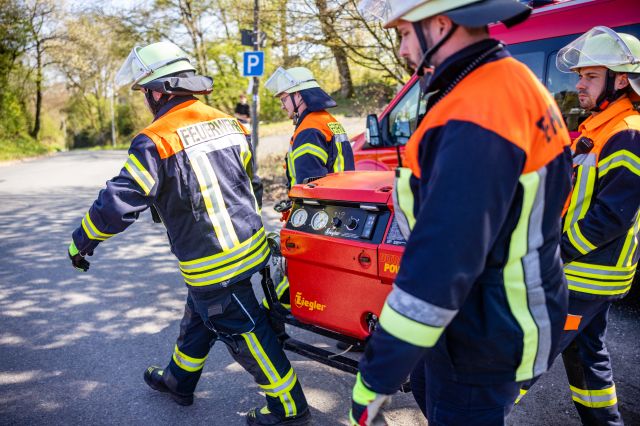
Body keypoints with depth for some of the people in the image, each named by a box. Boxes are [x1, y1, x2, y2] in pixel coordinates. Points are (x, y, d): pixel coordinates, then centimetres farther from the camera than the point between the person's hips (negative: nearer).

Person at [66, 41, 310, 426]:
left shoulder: (155, 141, -17)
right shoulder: (228, 122, 5)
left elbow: (118, 203, -16)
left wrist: (81, 243, -1)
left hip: (213, 264, -8)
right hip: (250, 245, 8)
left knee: (244, 332, 5)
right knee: (197, 318, 25)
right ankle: (179, 379, 46)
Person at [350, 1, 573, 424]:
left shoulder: (475, 116, -30)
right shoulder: (516, 86, 4)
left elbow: (439, 267, -33)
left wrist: (376, 379, -24)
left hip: (483, 338, -9)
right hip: (492, 312, 10)